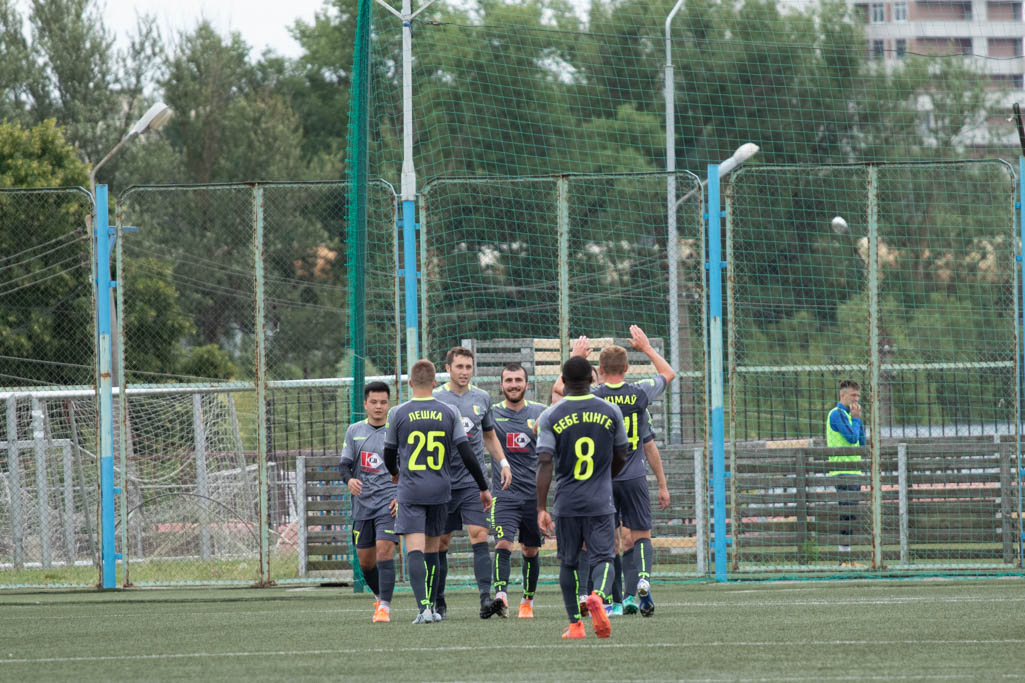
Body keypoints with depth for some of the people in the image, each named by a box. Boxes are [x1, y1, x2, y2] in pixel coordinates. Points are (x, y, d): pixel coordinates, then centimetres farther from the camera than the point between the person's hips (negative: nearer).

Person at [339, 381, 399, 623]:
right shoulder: (354, 431, 9)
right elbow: (345, 464, 8)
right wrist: (349, 479, -15)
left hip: (388, 502, -4)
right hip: (362, 503, 4)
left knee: (384, 549, -19)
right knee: (365, 560, 9)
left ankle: (385, 606, -17)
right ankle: (379, 596, 34)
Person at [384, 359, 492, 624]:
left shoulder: (398, 413, -2)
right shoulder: (449, 413, 1)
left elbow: (389, 455, 9)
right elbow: (467, 454, -1)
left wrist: (395, 473, 32)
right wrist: (484, 488, 8)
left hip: (410, 492, -3)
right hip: (440, 492, 3)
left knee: (415, 550, -9)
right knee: (432, 550, 16)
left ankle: (423, 607, -25)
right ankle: (432, 607, 21)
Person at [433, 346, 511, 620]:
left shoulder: (482, 398, 9)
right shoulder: (435, 399, -1)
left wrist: (503, 462, 11)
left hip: (473, 481, 1)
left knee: (479, 535, -13)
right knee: (440, 543, 5)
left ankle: (486, 598, -21)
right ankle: (438, 602, 17)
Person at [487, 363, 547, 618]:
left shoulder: (541, 413, 4)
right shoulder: (491, 413, 1)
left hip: (534, 494, 2)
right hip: (504, 494, -2)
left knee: (531, 551, 10)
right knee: (503, 544, -20)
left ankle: (527, 601, 24)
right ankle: (500, 596, -31)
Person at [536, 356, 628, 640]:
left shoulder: (550, 417, -4)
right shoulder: (611, 412, 1)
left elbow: (545, 463, -11)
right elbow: (620, 459, 10)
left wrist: (541, 508, -10)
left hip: (566, 504, 0)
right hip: (601, 502, 0)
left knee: (568, 562, 13)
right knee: (602, 557, 0)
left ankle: (575, 624, 15)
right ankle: (598, 596, -31)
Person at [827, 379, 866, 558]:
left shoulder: (847, 414, 19)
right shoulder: (837, 414, -8)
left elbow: (861, 442, 18)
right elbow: (852, 437, -17)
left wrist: (858, 418, 10)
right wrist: (856, 418, -3)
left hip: (853, 472, 9)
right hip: (842, 471, -9)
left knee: (851, 515, 8)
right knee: (846, 515, -12)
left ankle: (847, 554, 9)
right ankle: (844, 555, -14)